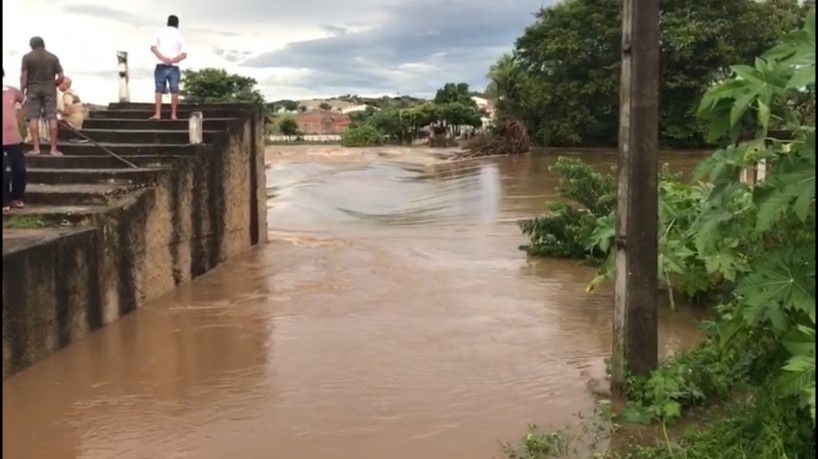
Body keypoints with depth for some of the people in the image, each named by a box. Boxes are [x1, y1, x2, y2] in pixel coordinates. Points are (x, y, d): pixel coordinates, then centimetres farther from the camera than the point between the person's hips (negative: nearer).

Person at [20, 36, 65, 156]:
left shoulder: (27, 57, 0)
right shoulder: (53, 57, 5)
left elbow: (24, 76, -5)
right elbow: (61, 77, 1)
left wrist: (22, 91, 1)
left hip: (33, 89, -1)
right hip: (49, 89, 1)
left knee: (33, 118, 1)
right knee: (51, 118, 1)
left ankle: (36, 148, -4)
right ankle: (53, 148, -2)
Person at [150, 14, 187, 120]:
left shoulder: (160, 32, 5)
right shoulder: (179, 35, 5)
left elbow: (153, 48, -5)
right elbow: (184, 55, -5)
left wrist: (163, 58, -13)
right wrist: (173, 60, -11)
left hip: (161, 66, 0)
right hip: (174, 67, 0)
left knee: (159, 89, 2)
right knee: (174, 90, 3)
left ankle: (157, 114, -3)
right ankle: (173, 114, 1)